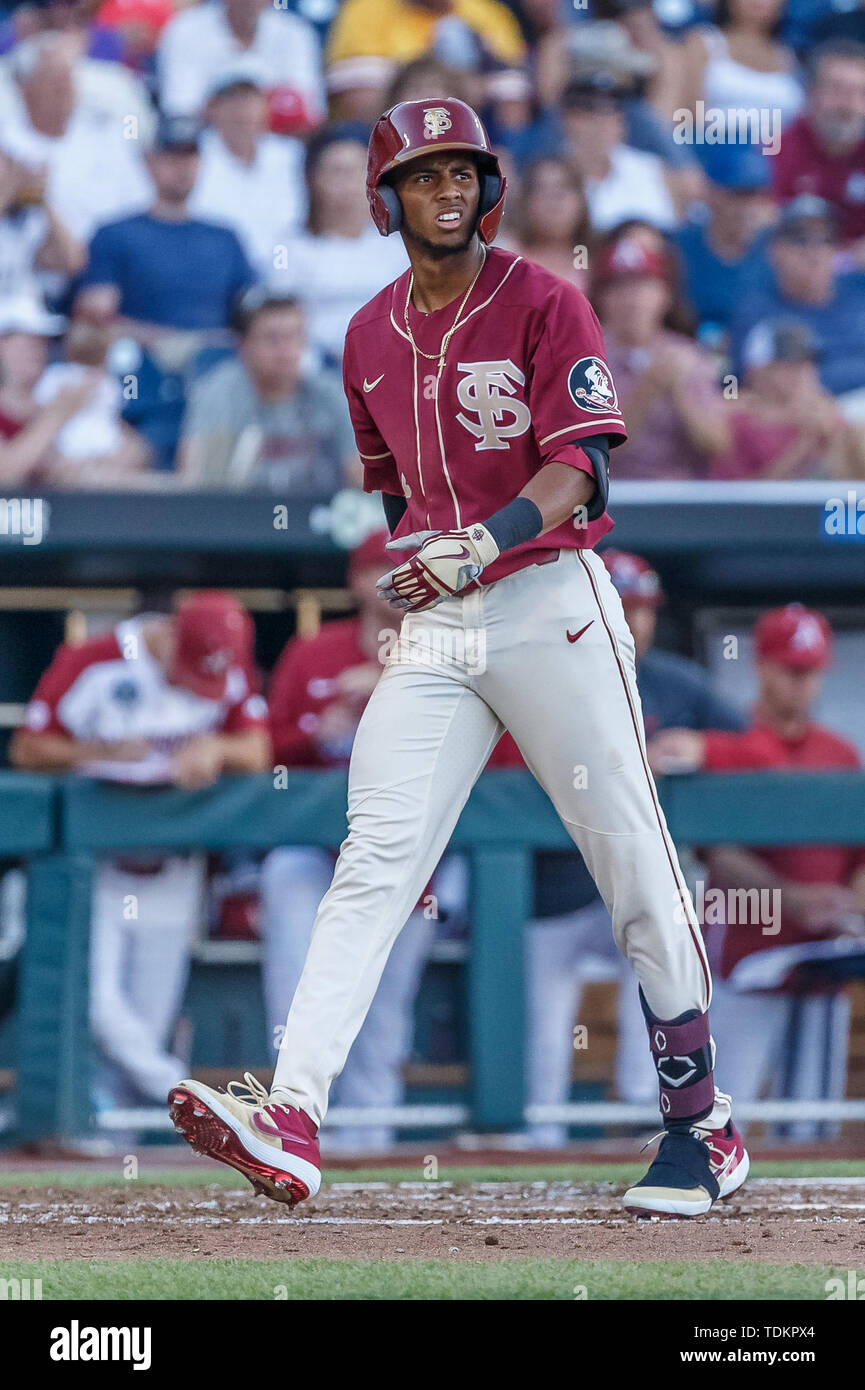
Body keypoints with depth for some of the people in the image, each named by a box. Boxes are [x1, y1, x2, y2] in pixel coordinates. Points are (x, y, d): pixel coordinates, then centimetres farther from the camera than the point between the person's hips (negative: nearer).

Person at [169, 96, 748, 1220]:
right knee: (373, 865, -10)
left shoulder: (545, 305, -5)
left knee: (634, 866, 0)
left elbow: (576, 470, -16)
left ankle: (703, 1129, 13)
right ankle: (291, 1123, -23)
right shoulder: (371, 337, 12)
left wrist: (481, 544, -30)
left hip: (552, 608, -4)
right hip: (432, 631, 4)